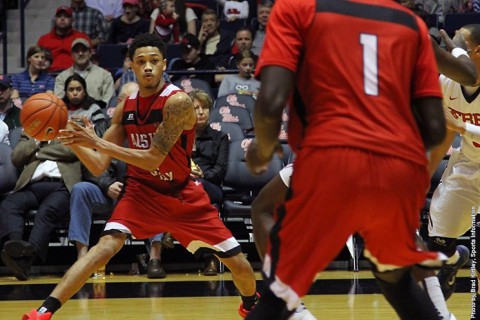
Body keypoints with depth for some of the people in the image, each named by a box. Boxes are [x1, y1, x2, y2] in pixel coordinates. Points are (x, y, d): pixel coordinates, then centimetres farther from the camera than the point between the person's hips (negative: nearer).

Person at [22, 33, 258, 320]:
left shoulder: (178, 101, -21)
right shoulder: (125, 108, -4)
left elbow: (153, 159, -27)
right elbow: (98, 166, -2)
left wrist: (98, 143, -32)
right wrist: (71, 140, -21)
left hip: (184, 195, -2)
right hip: (142, 191, 2)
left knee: (238, 264, 2)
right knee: (108, 245, -24)